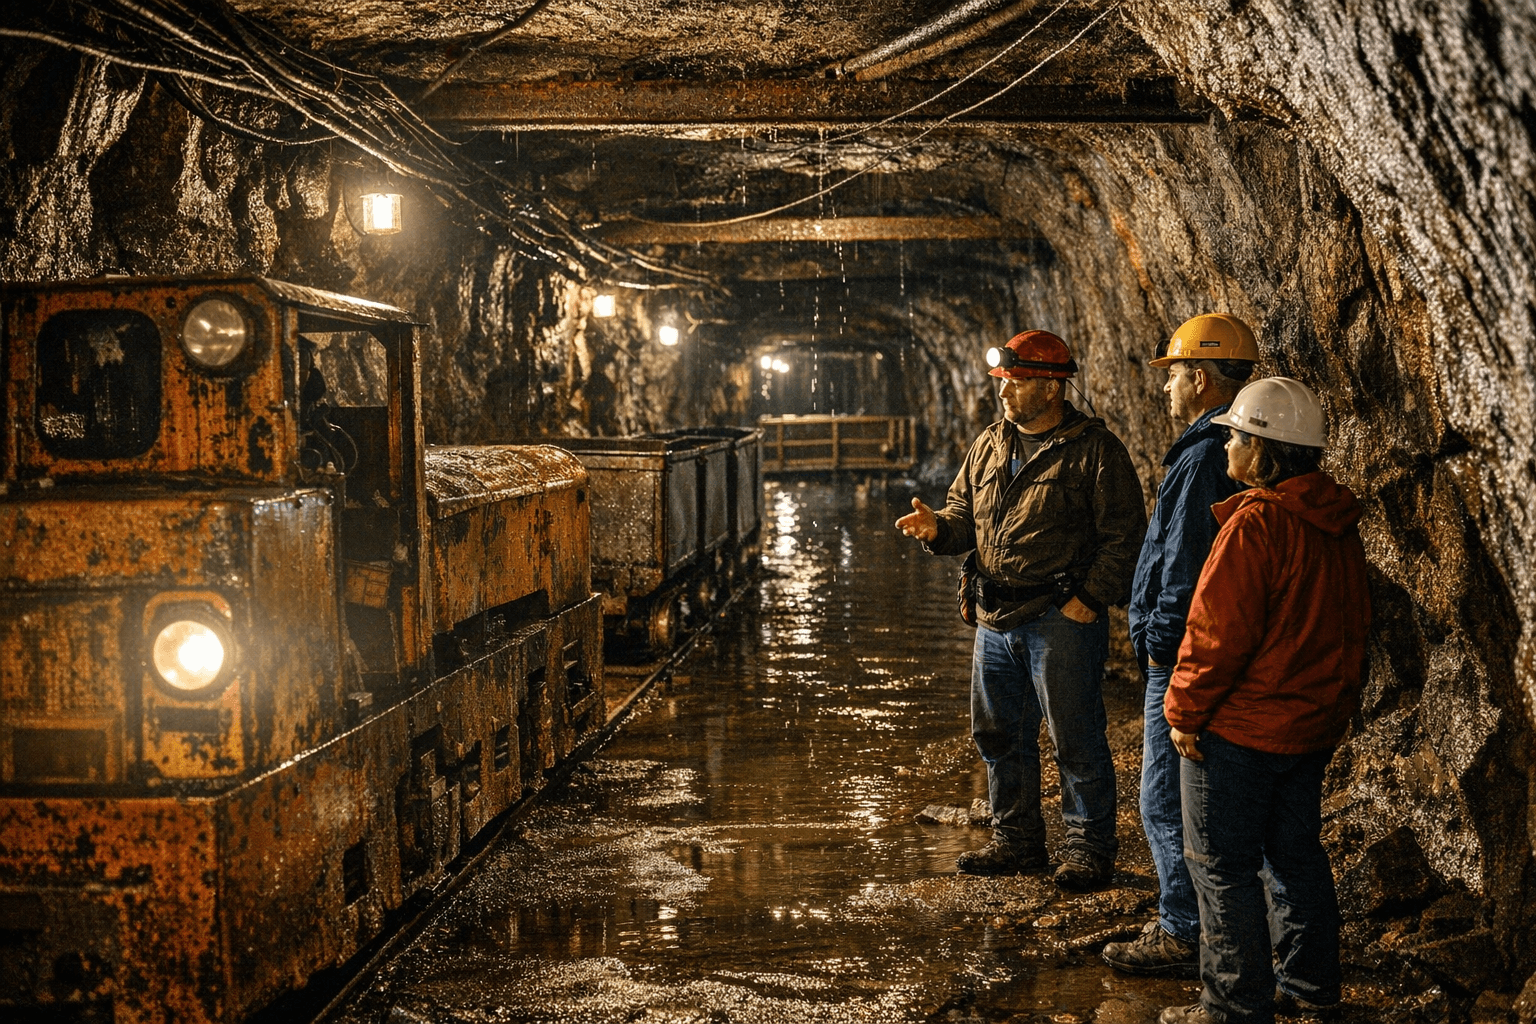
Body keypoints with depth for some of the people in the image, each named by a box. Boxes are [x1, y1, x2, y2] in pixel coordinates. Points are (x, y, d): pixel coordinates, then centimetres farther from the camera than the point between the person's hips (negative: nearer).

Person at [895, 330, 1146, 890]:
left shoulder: (1095, 450, -8)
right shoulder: (989, 445, 12)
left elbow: (1124, 535, -9)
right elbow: (966, 513, 18)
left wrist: (1090, 598, -14)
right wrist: (938, 527, -4)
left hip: (1063, 619, -7)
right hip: (997, 618, 7)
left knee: (1076, 739, 0)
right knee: (999, 735, 15)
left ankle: (1089, 848, 15)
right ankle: (1017, 842, 29)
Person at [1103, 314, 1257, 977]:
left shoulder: (1205, 458, -21)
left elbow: (1185, 564, -23)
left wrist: (1163, 643, -13)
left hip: (1184, 658, -11)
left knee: (1167, 803, -2)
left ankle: (1184, 938, 5)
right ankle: (1195, 919, 29)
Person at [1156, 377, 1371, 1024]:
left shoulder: (1256, 523, -22)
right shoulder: (1338, 526, 6)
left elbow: (1218, 631, -22)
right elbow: (1354, 622, 16)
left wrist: (1184, 711, -12)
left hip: (1240, 727, -9)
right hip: (1314, 725, 9)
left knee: (1223, 865, 2)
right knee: (1295, 853, 21)